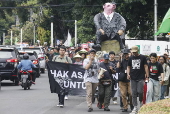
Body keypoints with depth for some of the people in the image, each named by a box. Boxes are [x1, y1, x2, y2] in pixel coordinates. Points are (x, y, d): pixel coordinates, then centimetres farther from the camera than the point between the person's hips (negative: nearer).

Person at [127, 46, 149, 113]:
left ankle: (141, 102, 17)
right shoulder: (130, 58, 13)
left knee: (140, 91, -12)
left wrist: (147, 76, -6)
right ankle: (135, 107, 5)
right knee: (134, 93, 1)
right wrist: (128, 74, 0)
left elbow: (146, 67, 1)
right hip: (133, 78, 3)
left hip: (141, 78, -3)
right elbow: (128, 67, 18)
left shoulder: (142, 57, 3)